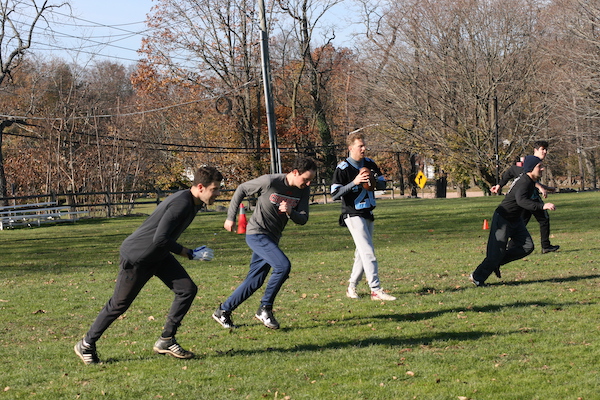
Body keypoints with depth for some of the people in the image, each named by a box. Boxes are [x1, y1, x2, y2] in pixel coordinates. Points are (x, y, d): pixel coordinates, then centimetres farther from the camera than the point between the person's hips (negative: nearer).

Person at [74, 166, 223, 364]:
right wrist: (190, 254, -25)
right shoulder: (181, 203, -29)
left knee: (188, 289, -3)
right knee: (119, 304, 1)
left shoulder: (192, 203, 1)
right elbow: (160, 239, -32)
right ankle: (86, 345, 18)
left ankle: (166, 341, 4)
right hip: (137, 257, -9)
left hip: (159, 256, 9)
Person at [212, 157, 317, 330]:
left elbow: (303, 219, -1)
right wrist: (231, 217, -3)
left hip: (272, 238, 7)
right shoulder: (270, 181, -18)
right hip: (257, 234, -7)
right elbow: (241, 190, -5)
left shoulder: (303, 190, -1)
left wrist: (290, 212, -23)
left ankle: (223, 311, 21)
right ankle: (265, 308, -10)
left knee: (255, 281, 9)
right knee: (283, 265, -23)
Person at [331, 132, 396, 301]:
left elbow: (383, 184, 13)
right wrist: (354, 182, -27)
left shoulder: (369, 164, 7)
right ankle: (376, 290, -17)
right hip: (353, 215, -7)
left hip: (368, 214, 7)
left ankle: (352, 287, 24)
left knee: (362, 252, 12)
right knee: (368, 252, -14)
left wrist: (374, 181, -10)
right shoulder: (342, 168, -13)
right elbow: (335, 194, -18)